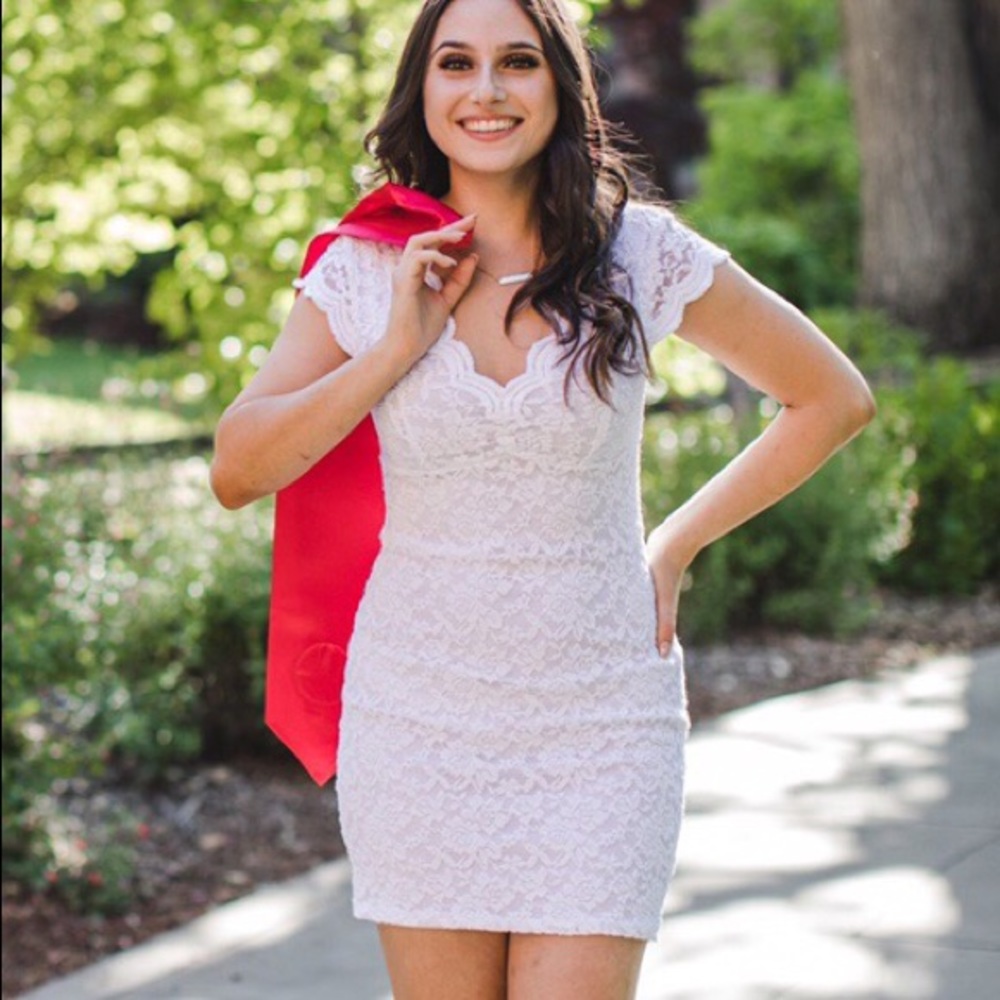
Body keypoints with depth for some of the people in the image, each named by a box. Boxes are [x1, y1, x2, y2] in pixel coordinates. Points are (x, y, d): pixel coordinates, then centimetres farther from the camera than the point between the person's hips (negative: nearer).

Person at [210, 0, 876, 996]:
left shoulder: (643, 256, -2)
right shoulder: (367, 270, 1)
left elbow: (834, 398, 8)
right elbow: (236, 472, -3)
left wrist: (676, 546, 4)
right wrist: (397, 348, -12)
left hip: (599, 726, -1)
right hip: (418, 718, 1)